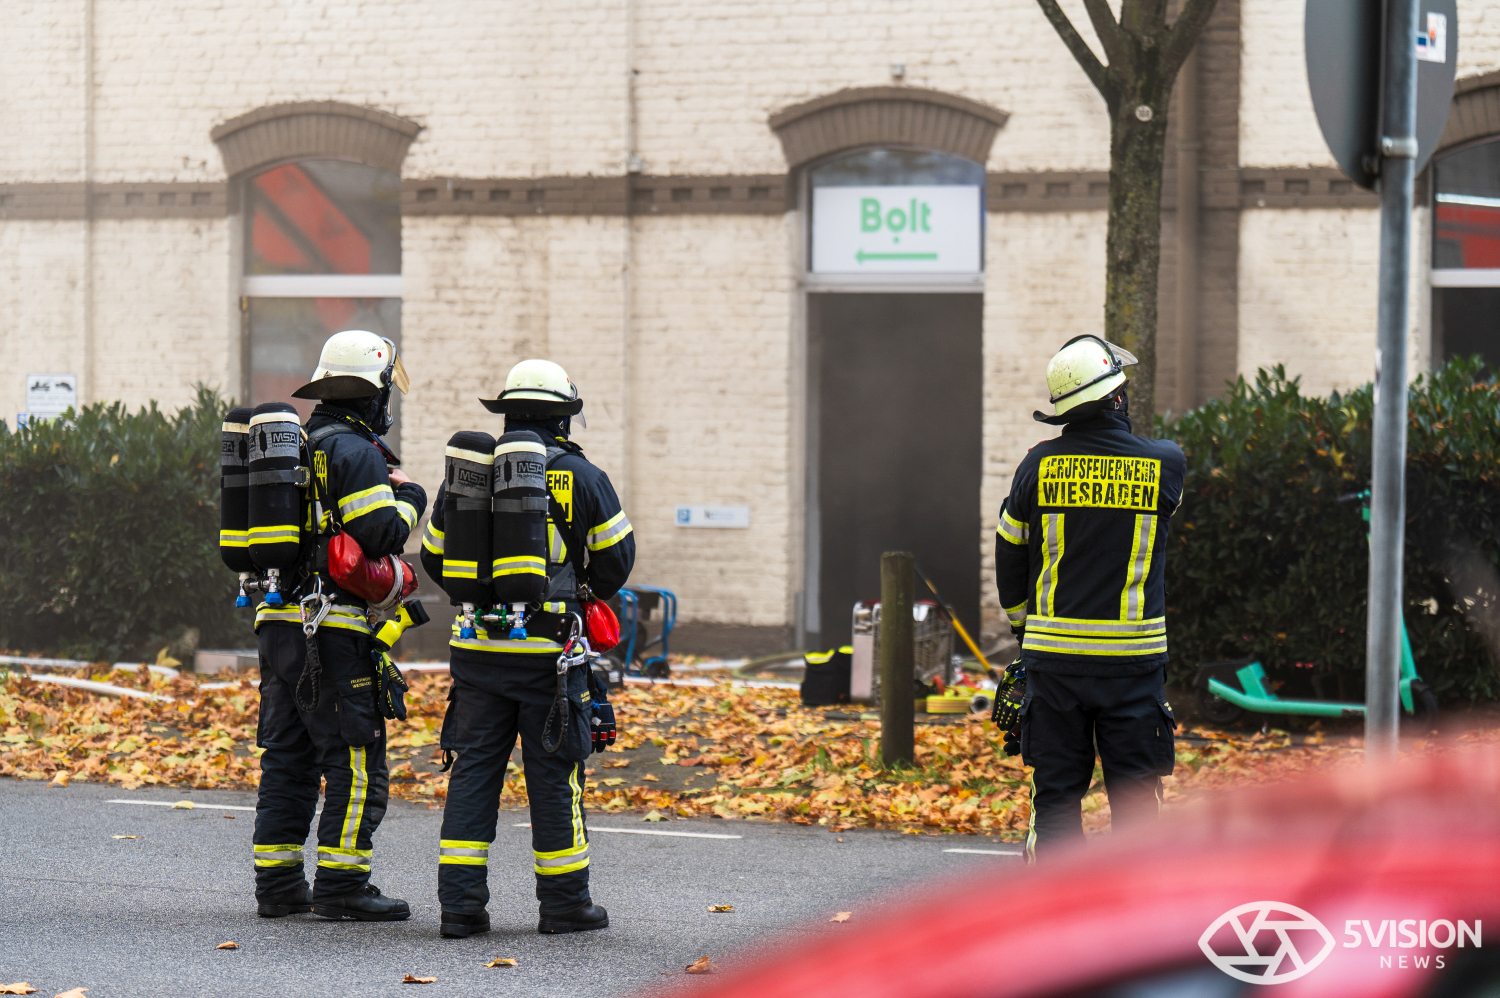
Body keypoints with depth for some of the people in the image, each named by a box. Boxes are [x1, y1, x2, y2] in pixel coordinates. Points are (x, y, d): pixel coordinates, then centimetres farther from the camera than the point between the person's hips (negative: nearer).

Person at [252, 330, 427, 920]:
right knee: (357, 761, -4)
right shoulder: (354, 451, -11)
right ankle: (341, 885, -7)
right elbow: (382, 535, -18)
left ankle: (277, 883, 15)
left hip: (277, 624, 9)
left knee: (288, 757, 13)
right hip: (333, 629, -9)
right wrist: (408, 501, 1)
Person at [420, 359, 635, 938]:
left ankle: (460, 903, 1)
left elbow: (435, 558, 13)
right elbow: (616, 560, 4)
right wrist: (593, 594, 27)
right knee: (554, 774, 4)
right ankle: (564, 902, 11)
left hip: (477, 647, 3)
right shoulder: (580, 477, -3)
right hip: (550, 648, -3)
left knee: (474, 769, 6)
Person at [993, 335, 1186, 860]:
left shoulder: (1038, 466, -1)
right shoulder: (1165, 465, -7)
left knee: (1056, 797, 7)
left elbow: (1009, 558, 8)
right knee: (1134, 797, 5)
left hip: (1053, 658, 1)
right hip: (1132, 656, -1)